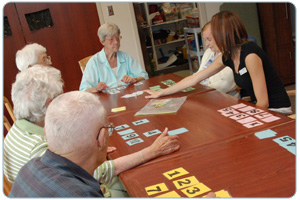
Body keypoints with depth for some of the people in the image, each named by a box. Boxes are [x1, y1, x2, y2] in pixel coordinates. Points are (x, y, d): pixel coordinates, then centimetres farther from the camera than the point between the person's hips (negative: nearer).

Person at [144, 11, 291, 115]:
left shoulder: (250, 55, -25)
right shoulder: (227, 57, 1)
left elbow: (263, 102, -24)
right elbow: (193, 79, 7)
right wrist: (160, 93, 11)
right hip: (260, 108, 7)